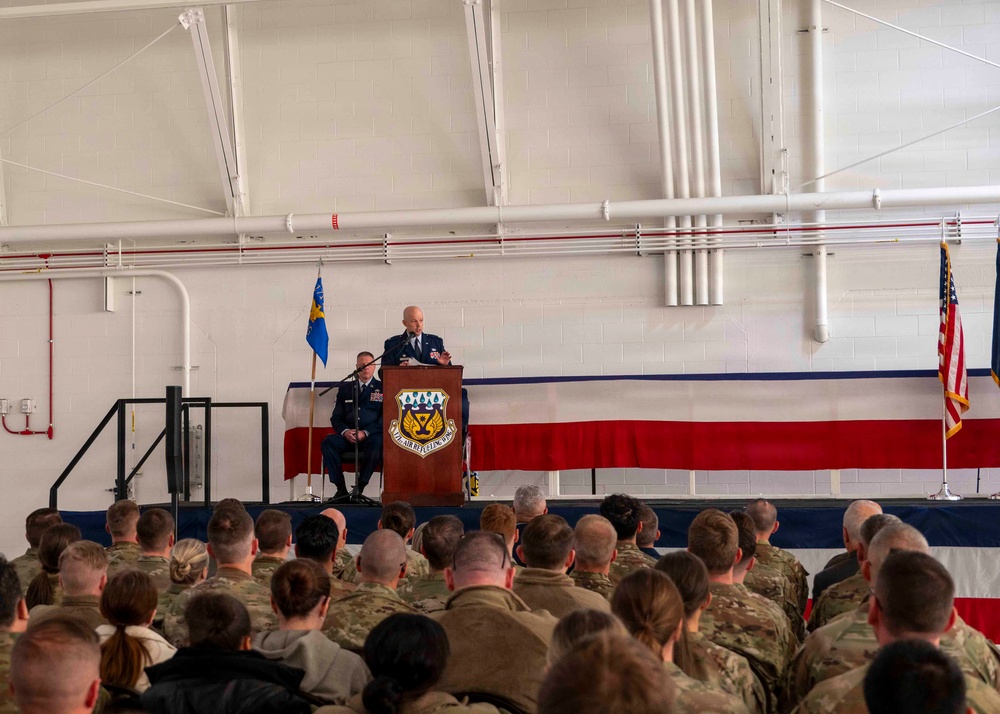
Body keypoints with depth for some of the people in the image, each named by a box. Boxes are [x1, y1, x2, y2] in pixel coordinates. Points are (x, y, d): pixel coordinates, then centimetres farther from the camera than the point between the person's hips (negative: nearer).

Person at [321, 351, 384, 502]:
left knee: (376, 444, -38)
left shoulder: (382, 389, 10)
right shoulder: (345, 389, 18)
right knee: (328, 443, -28)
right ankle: (341, 489, -26)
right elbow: (336, 417, 13)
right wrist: (345, 431, -10)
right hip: (347, 437, 3)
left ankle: (359, 488, -31)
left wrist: (365, 433, -14)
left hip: (371, 436, -3)